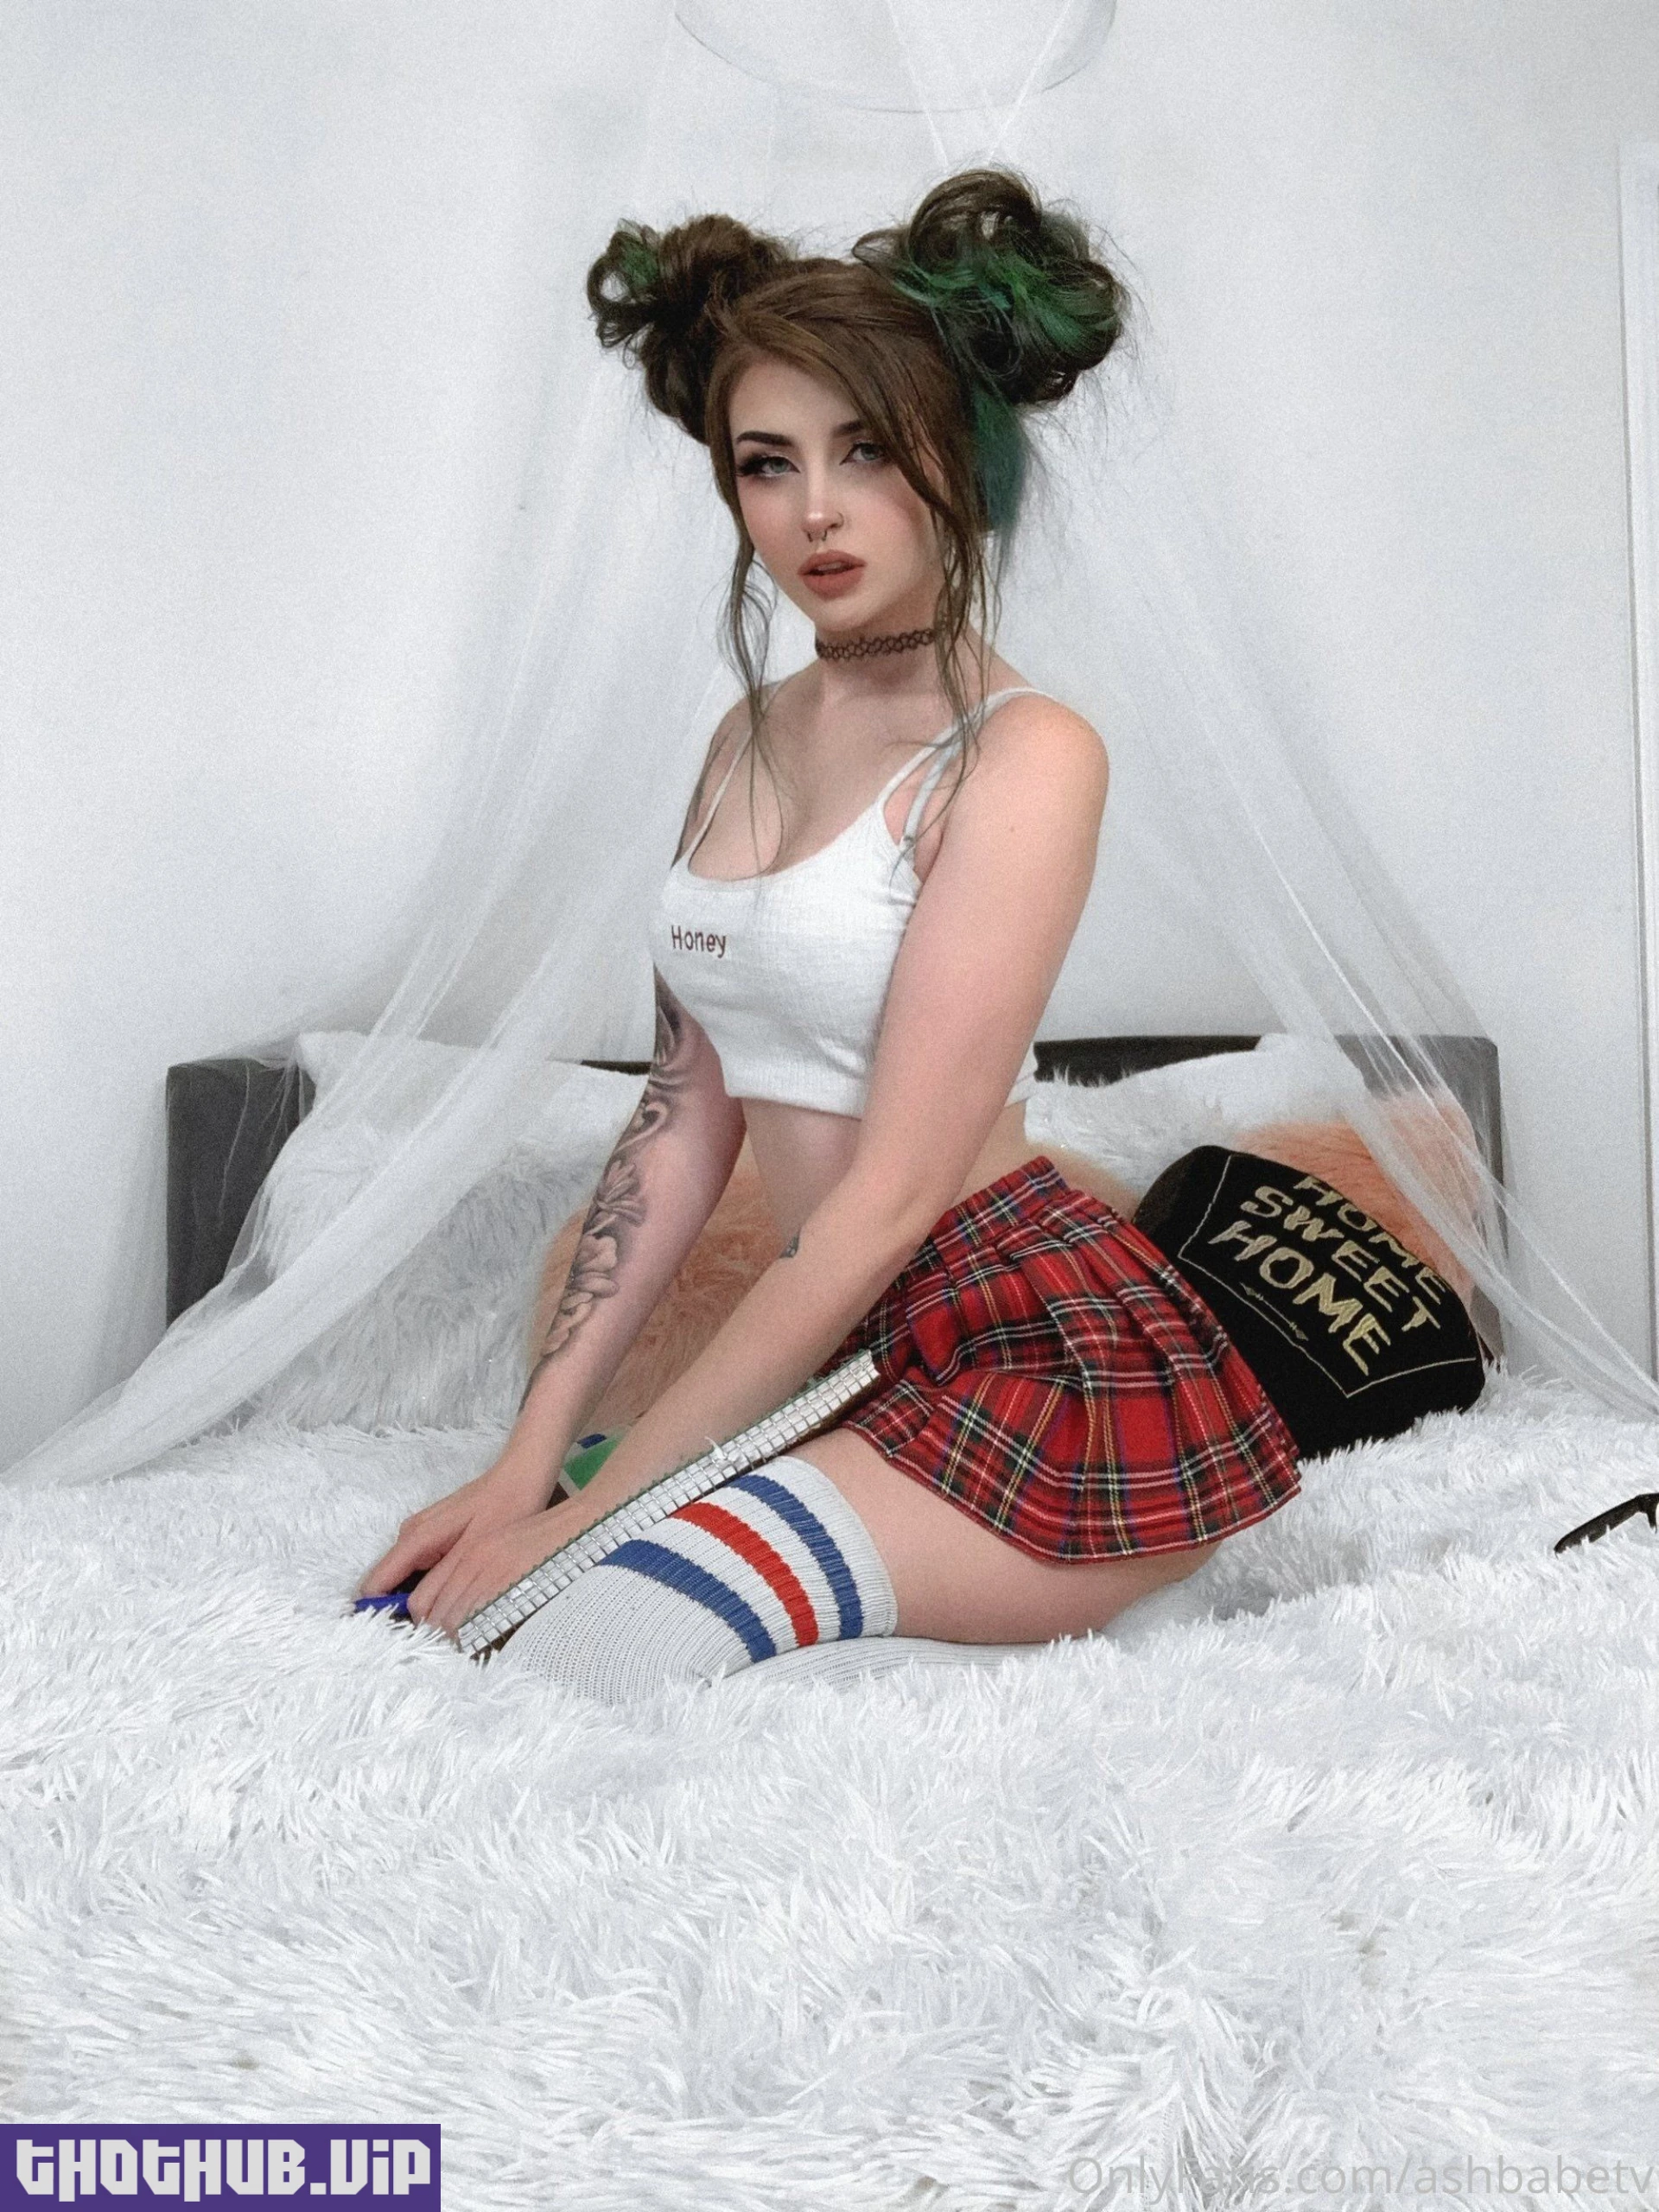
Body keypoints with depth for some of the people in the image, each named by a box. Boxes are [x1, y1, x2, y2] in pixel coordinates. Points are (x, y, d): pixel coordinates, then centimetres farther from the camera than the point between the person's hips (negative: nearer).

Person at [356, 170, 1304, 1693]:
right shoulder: (755, 741, 12)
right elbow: (687, 1118, 11)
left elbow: (892, 1195, -17)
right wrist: (533, 1454, 3)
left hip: (1045, 1367, -7)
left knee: (577, 1633, -24)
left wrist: (590, 1507, -14)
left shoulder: (1023, 755, -12)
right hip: (856, 1357, 7)